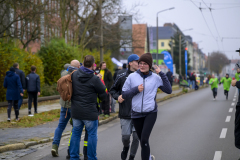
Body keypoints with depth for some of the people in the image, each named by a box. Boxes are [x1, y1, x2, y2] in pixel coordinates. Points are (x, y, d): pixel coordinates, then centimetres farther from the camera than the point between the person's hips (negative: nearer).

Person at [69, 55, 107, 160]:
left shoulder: (74, 75, 0)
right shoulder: (94, 79, -15)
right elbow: (103, 94, -7)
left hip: (75, 111, 5)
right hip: (90, 112, -5)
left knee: (75, 133, 14)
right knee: (92, 135, 6)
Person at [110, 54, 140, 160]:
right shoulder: (121, 77, 1)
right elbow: (112, 90, 12)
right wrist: (117, 96, -7)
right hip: (125, 113, -1)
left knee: (136, 136, -1)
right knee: (125, 135, 1)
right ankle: (126, 147, 35)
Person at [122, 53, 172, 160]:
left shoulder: (156, 78, -1)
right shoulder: (132, 77, -1)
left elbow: (168, 90, -4)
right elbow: (124, 95, 1)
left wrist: (161, 74, -8)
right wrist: (136, 90, -15)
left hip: (150, 113, -2)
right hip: (136, 114, 2)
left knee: (144, 139, -18)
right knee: (142, 140, 16)